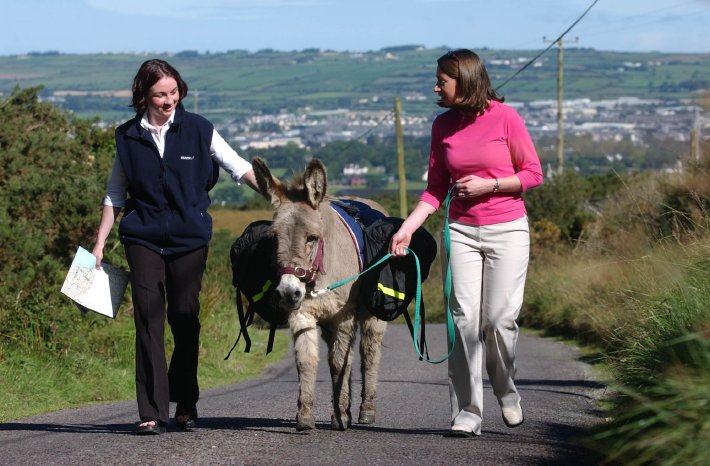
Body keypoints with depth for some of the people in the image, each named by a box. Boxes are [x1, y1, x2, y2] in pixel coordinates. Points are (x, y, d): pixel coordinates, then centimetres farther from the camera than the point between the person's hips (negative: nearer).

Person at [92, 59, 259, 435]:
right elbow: (115, 195, 11)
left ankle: (185, 404, 19)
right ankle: (152, 413, -7)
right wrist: (99, 243, 9)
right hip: (143, 237, 0)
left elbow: (239, 167, 2)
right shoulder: (128, 137, 3)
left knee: (186, 318, 4)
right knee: (149, 319, -6)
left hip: (190, 237, 0)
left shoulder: (197, 130, 0)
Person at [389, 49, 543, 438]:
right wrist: (407, 228, -3)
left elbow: (533, 173, -3)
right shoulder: (443, 125, 5)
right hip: (461, 231, 3)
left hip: (507, 230, -3)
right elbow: (436, 189, 9)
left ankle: (506, 392, 22)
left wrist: (488, 185, -15)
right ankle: (467, 413, 0)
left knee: (499, 318, -6)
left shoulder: (504, 117, -7)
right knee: (464, 319, -4)